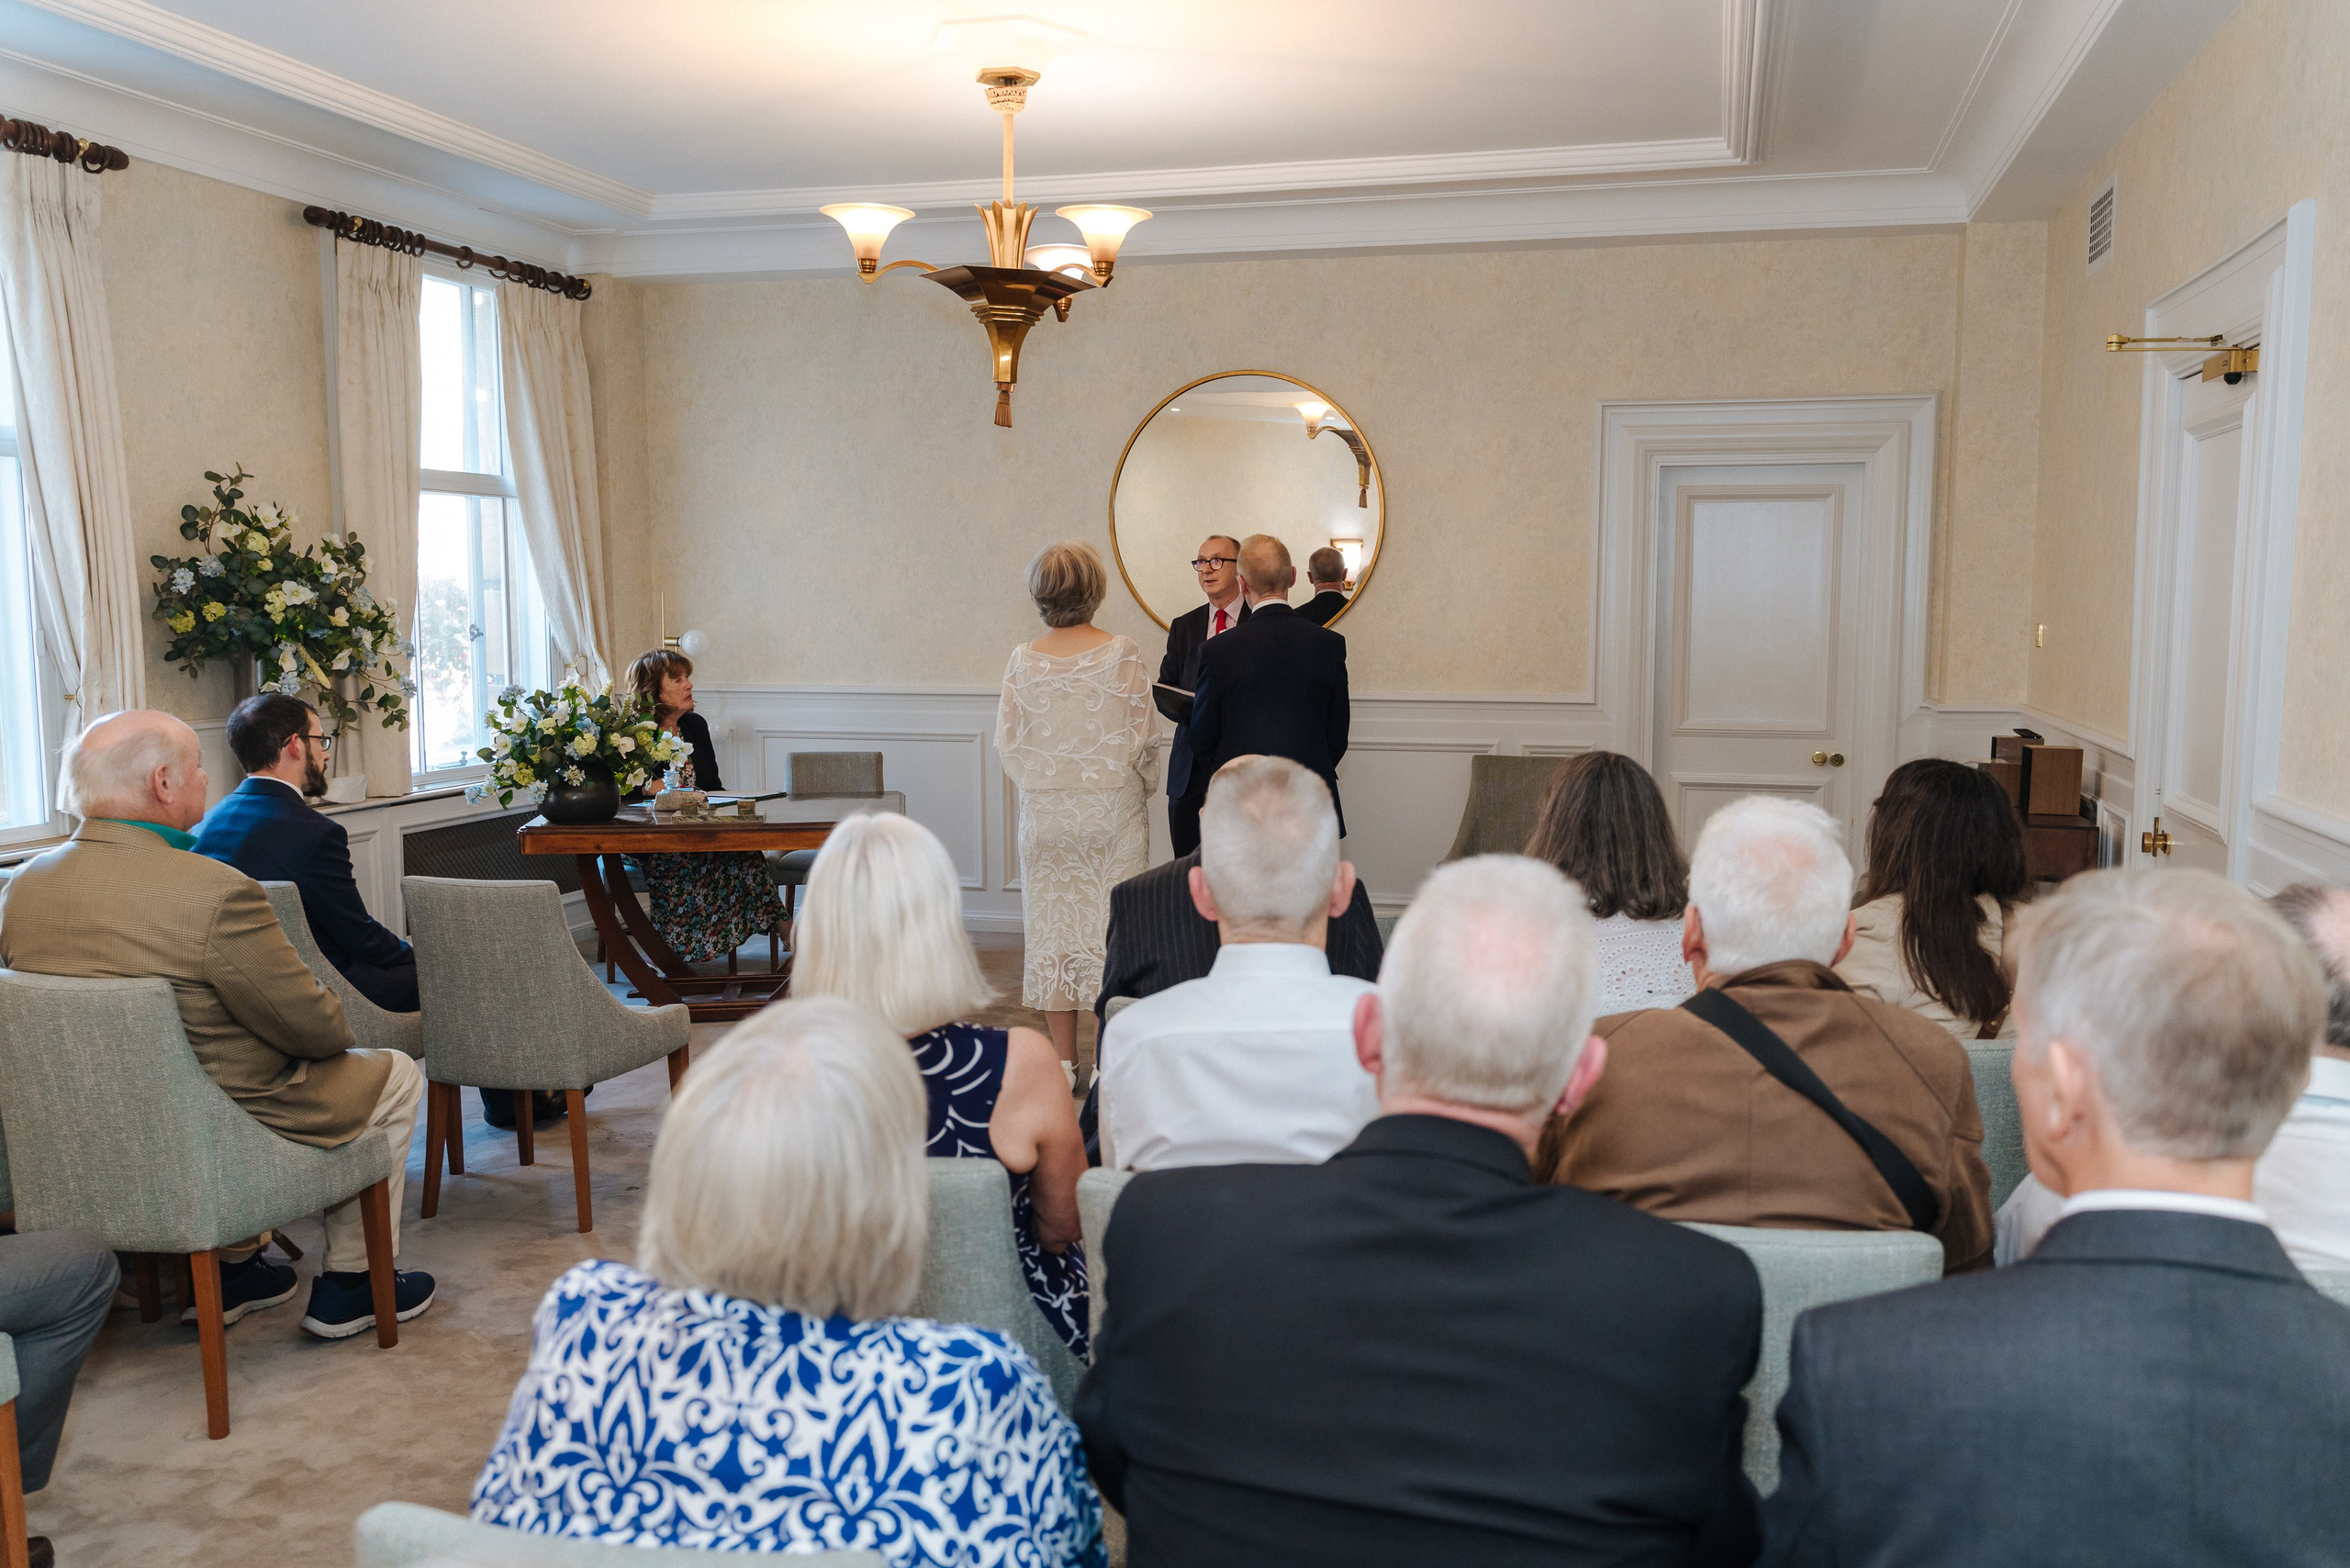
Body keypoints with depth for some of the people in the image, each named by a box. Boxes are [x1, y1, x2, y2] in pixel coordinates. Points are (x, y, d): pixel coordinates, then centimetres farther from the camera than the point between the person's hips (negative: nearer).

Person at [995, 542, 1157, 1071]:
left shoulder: (1024, 660, -4)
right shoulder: (1121, 654, -9)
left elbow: (1008, 741, -1)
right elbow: (1143, 735, -7)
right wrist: (1141, 786, 12)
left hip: (1045, 814, 2)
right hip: (1111, 812, -2)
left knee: (1053, 925, 9)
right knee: (1109, 924, 5)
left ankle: (1064, 1061, 15)